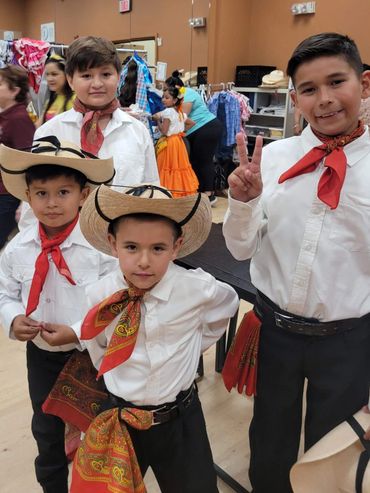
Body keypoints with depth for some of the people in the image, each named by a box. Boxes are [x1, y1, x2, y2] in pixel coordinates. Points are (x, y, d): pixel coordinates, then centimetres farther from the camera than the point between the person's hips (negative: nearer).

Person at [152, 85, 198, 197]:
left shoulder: (167, 112, -14)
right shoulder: (181, 113, 10)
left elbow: (164, 131, -19)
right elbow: (192, 123, 22)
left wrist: (158, 120, -6)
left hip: (168, 144, -8)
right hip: (178, 141, 8)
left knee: (168, 167, -4)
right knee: (179, 166, 12)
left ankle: (170, 189, -4)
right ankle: (183, 189, 18)